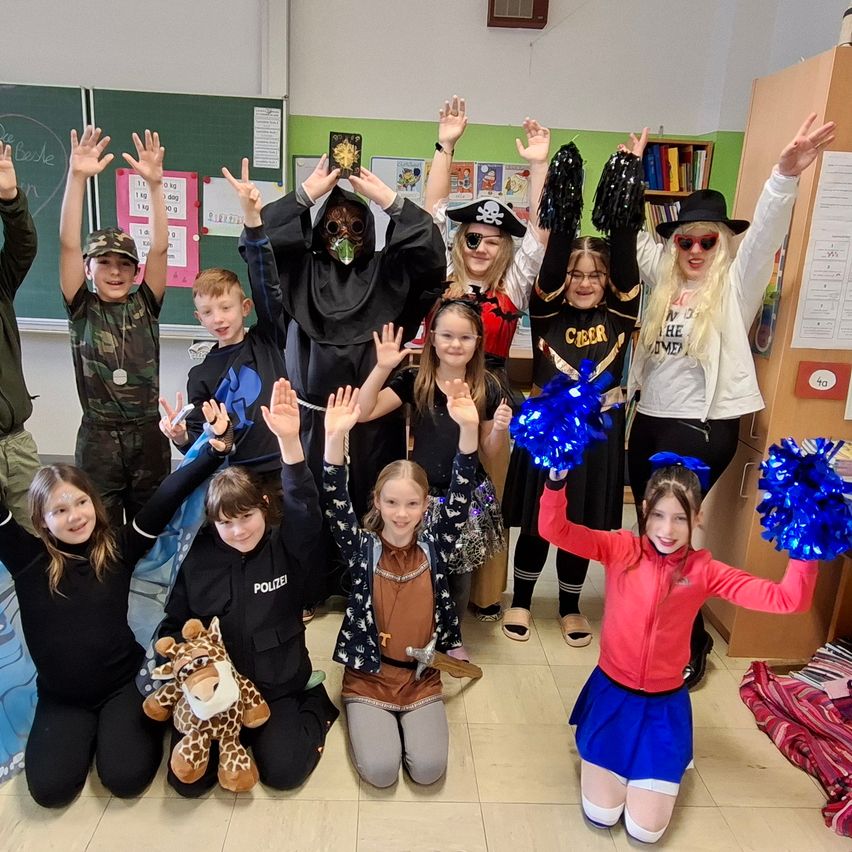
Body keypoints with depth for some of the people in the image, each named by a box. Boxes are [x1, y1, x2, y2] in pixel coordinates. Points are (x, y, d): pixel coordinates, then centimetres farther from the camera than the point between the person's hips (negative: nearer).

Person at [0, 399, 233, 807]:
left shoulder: (118, 548, -8)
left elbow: (165, 499, -18)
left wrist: (215, 451, -31)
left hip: (123, 682, -1)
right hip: (61, 696, 2)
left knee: (126, 778, -12)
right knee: (51, 789, -12)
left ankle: (146, 715, 18)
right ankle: (86, 730, 18)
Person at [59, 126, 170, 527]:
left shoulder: (145, 306, 3)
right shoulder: (82, 309, 0)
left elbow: (160, 248, -9)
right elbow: (68, 245, -11)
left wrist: (154, 183, -19)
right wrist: (77, 177, -20)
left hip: (149, 435, 1)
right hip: (98, 438, -1)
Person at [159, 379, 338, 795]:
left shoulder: (287, 549, -10)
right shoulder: (199, 558, -4)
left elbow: (305, 510, -31)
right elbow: (174, 623, 7)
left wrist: (289, 441, -45)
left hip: (279, 689, -2)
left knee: (282, 772, -13)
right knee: (187, 780, -9)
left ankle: (314, 706, 15)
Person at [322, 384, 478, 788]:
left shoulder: (433, 546, -3)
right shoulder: (363, 547, -6)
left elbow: (460, 498, -14)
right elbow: (335, 505, -21)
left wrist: (469, 429, -29)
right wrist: (335, 438, -38)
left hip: (421, 675, 1)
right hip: (369, 674, -1)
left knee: (428, 768, -13)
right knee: (380, 770, -14)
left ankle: (407, 723, 17)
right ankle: (369, 722, 17)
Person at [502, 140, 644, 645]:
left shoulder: (619, 315, 0)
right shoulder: (547, 314, -3)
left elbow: (625, 252, -10)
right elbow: (553, 253, -15)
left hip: (599, 435, 2)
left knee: (582, 527, 14)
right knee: (536, 524, 11)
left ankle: (571, 608, 34)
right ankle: (521, 601, 32)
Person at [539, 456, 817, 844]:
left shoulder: (703, 571, -11)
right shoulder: (620, 549, -13)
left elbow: (786, 599, -17)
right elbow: (553, 529, -24)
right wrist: (556, 480, -41)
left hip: (664, 705, 0)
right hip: (611, 694, 0)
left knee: (645, 831, 6)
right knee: (600, 815, 5)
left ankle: (670, 761, 35)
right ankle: (598, 755, 35)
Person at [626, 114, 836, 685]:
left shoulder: (736, 285, -3)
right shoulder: (665, 279, 10)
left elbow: (766, 232, -19)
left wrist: (786, 175, -34)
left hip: (703, 430, -5)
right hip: (648, 422, 6)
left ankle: (691, 643, 19)